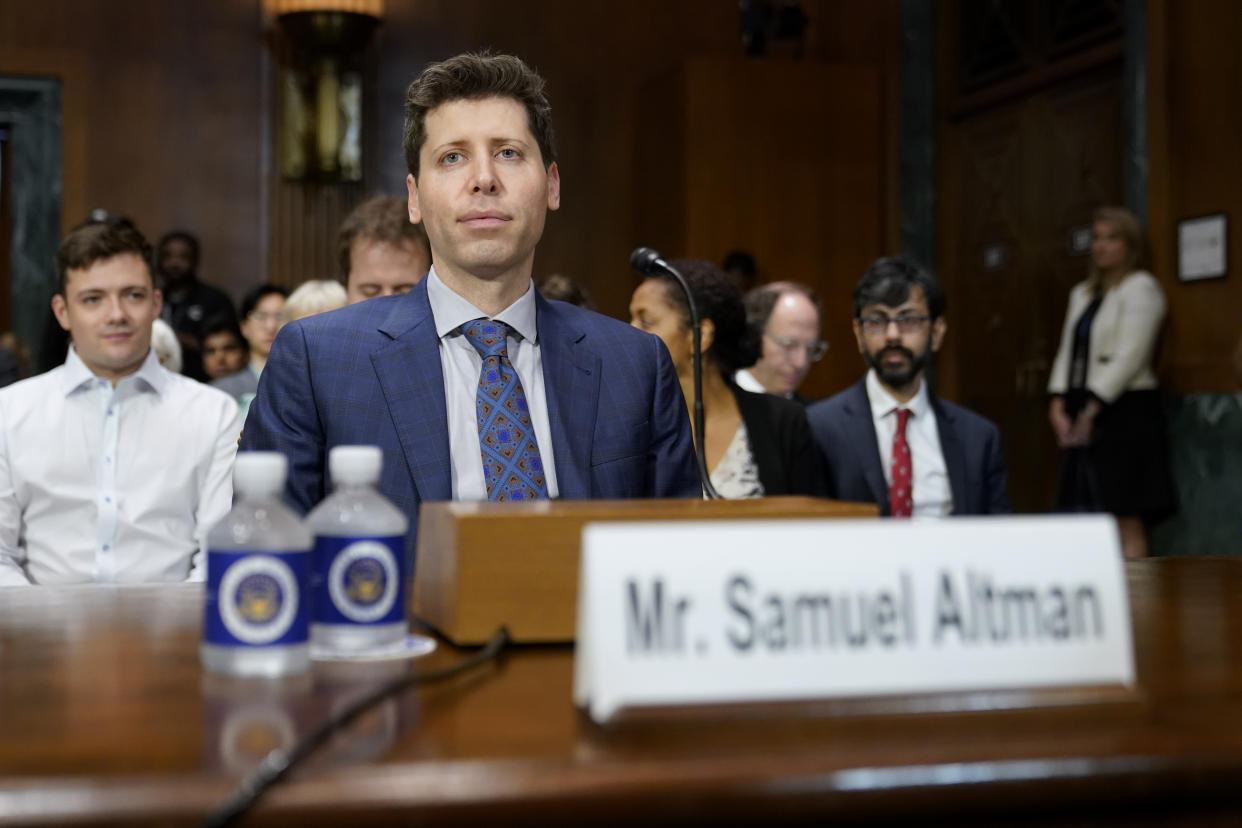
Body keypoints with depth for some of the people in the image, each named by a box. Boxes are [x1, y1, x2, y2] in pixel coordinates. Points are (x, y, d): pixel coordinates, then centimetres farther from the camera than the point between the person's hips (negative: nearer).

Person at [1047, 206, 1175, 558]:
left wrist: (1092, 408, -16)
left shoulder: (1141, 288, -4)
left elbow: (1130, 356, -12)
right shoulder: (1082, 293, 20)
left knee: (1126, 520, -7)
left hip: (1123, 410, -7)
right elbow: (1067, 352, 15)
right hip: (1084, 412, 7)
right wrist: (1058, 404, 1)